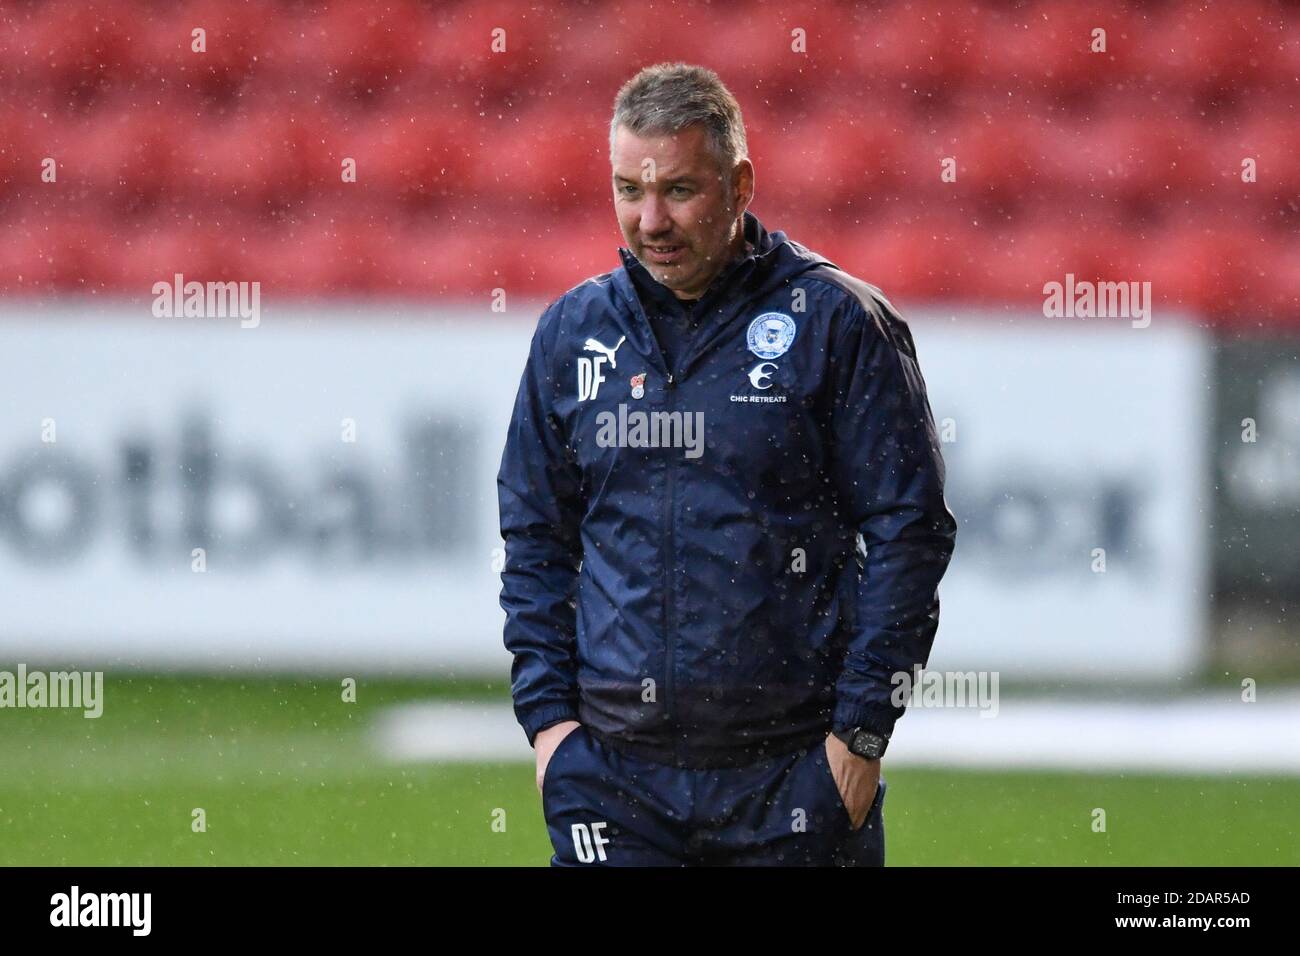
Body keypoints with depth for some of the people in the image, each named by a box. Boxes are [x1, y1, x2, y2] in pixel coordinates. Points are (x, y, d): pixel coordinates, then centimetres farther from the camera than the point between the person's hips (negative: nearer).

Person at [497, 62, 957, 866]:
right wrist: (546, 712, 6)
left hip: (796, 774, -3)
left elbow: (910, 530, -3)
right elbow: (535, 541, 17)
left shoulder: (836, 322, -2)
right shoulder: (573, 332, 10)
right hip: (611, 774, 3)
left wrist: (863, 731, -8)